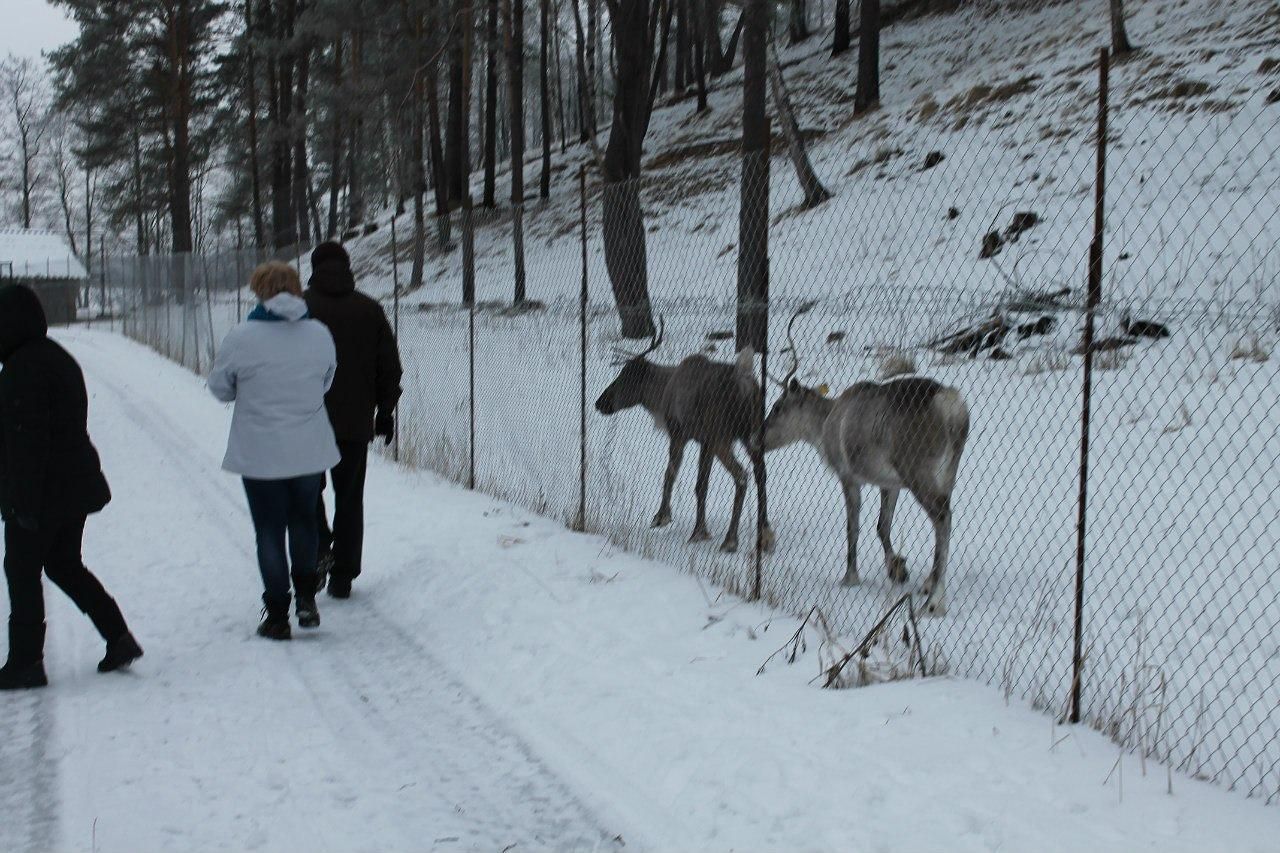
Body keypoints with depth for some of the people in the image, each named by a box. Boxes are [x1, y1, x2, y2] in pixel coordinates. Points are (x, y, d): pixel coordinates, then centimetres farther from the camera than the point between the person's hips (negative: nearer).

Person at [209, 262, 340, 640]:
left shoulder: (242, 337, -13)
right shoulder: (320, 334, -4)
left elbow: (220, 387, -1)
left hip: (260, 455, -3)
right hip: (310, 451, 3)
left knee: (269, 530, 8)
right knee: (304, 520, 21)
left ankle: (277, 614, 13)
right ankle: (306, 597, 18)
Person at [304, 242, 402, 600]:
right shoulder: (370, 310, 3)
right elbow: (390, 366, 5)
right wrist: (385, 411, 14)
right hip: (356, 423, 2)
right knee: (349, 499, 10)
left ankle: (319, 550, -4)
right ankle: (342, 575, 12)